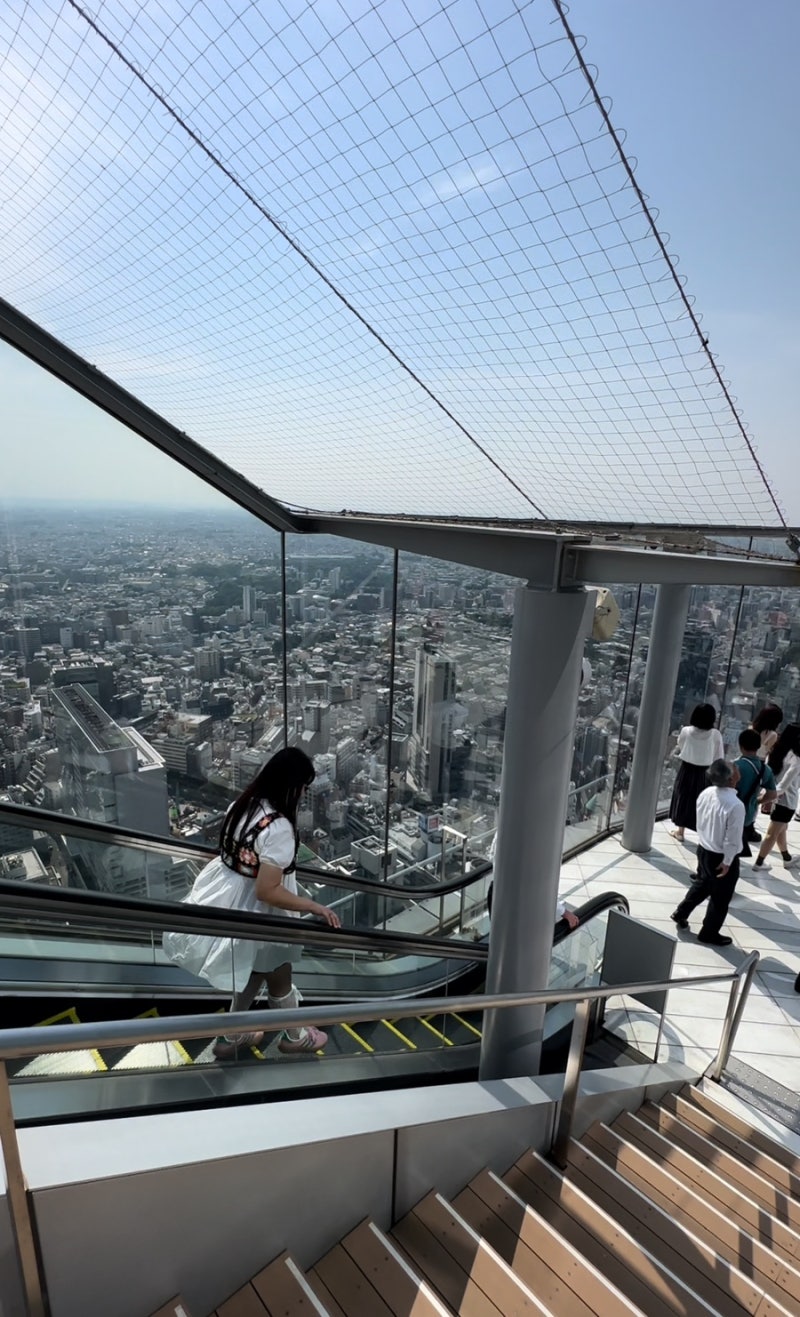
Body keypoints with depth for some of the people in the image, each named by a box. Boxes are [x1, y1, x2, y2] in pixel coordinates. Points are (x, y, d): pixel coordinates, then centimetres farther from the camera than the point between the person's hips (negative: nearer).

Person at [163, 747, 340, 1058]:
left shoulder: (242, 804, -5)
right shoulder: (279, 828, -31)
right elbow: (267, 891, -29)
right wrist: (315, 907, -22)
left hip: (225, 901, 8)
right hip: (251, 915, -7)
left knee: (254, 971, 29)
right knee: (279, 977, 20)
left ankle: (230, 1037, 46)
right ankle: (294, 1036, 45)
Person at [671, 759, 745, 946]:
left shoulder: (705, 793, -9)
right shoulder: (735, 805, -30)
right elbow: (732, 839, -23)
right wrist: (727, 862, -12)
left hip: (703, 848, 6)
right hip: (721, 856, -6)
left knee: (702, 884, 29)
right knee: (720, 897, 16)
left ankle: (681, 913, 40)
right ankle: (709, 933, 31)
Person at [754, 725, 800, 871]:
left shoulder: (776, 752, -1)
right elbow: (785, 783, -24)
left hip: (775, 797, 7)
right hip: (787, 800, -7)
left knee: (782, 829, 25)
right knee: (772, 833, 5)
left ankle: (787, 858, 43)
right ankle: (759, 863, 13)